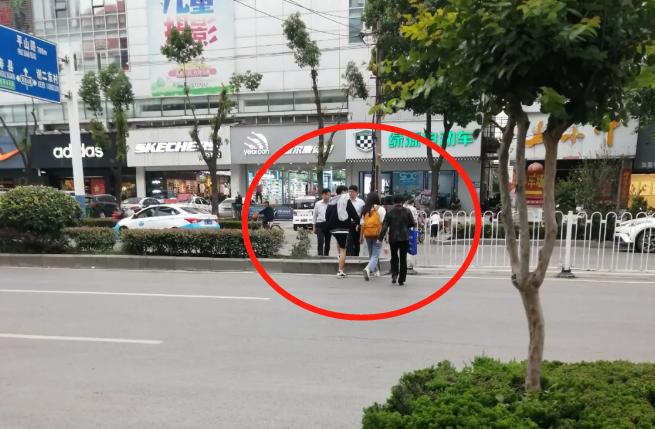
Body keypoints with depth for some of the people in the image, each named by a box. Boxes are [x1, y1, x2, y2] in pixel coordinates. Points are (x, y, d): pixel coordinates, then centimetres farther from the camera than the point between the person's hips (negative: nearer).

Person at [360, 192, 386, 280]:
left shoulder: (365, 210, 3)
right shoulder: (380, 209, -6)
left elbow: (362, 224, 4)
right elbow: (383, 223, -9)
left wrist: (361, 236, 12)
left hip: (367, 235, 4)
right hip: (377, 234, -4)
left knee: (371, 254, 20)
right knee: (375, 255, -3)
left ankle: (376, 270, 33)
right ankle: (368, 269, -26)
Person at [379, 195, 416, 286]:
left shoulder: (390, 212, -4)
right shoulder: (407, 211, -3)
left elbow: (384, 226, -8)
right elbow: (412, 224, 0)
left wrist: (381, 238, -6)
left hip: (393, 238, 0)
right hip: (404, 238, 0)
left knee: (394, 257, 18)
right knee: (403, 258, 8)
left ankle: (394, 274, 1)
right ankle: (401, 279, 8)